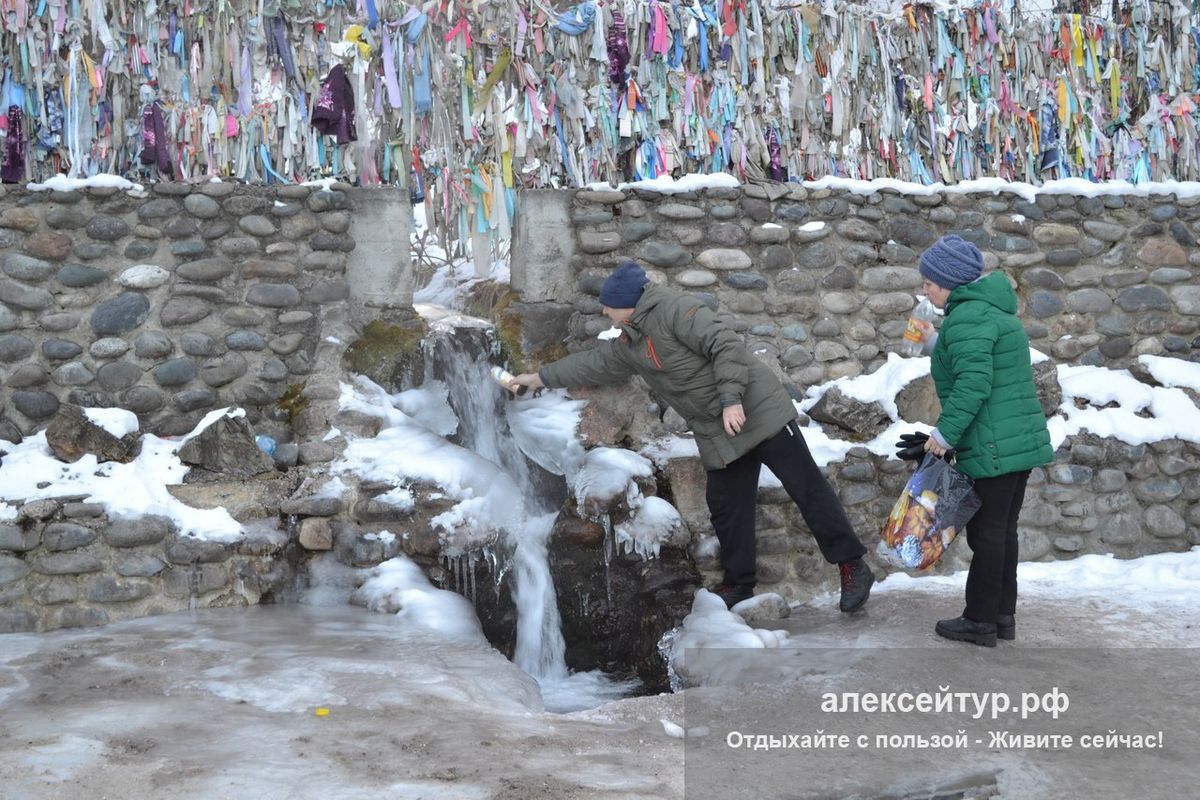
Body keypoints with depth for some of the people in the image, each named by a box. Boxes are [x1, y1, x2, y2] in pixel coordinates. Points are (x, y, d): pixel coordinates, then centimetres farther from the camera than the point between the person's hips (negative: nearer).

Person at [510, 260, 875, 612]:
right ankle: (738, 582, 24)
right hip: (718, 435, 9)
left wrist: (731, 398, -28)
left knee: (804, 486, -5)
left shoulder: (673, 308, -15)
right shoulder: (628, 345, 13)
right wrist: (541, 377, 33)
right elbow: (592, 363, 28)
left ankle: (852, 565, 0)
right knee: (725, 506, 10)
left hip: (757, 410, -8)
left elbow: (726, 345, -22)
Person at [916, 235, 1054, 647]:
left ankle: (980, 621, 8)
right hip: (1022, 440, 10)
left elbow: (973, 383, -26)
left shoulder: (967, 317, -16)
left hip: (993, 449, -10)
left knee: (987, 532, -1)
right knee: (1003, 529, 16)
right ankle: (1003, 615, 23)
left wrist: (945, 432, -18)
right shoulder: (993, 309, 18)